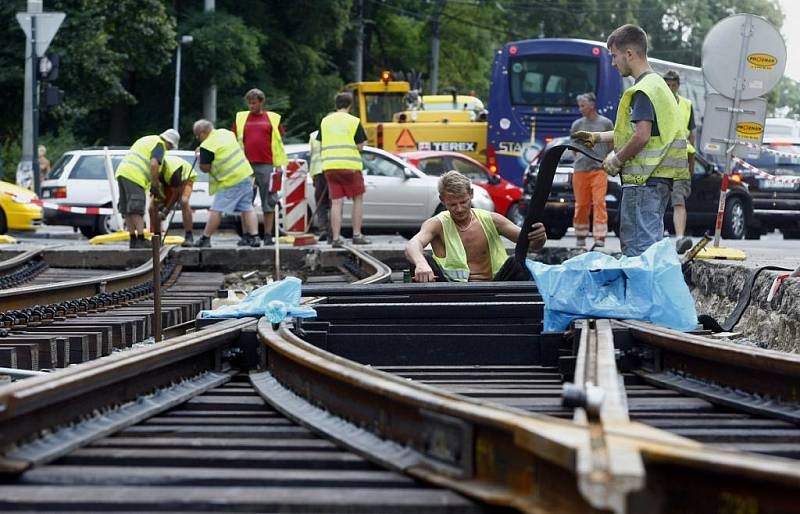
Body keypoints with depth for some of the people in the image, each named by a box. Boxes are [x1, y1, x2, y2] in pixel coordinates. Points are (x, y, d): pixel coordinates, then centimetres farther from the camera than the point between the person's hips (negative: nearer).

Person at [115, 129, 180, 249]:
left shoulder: (146, 140, 29)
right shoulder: (160, 145, -1)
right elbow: (154, 164, -14)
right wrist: (155, 185, -6)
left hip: (122, 172, 9)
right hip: (134, 176, -9)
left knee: (128, 210, 9)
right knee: (137, 211, -10)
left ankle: (133, 240, 11)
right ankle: (141, 240, -13)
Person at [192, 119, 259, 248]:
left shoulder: (207, 147, -14)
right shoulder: (225, 132, 9)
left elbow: (205, 168, -10)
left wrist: (199, 158, 10)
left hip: (230, 182, -8)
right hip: (246, 174, 8)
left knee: (216, 210, -2)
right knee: (247, 208, 10)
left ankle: (205, 239, 2)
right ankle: (254, 237, 4)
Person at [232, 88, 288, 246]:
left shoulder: (273, 119, 7)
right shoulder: (241, 118, 11)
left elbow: (278, 142, 8)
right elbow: (235, 142, 13)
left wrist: (279, 165, 2)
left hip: (266, 166, -1)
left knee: (269, 202, 1)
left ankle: (268, 236, 5)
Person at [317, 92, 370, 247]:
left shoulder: (325, 121, 9)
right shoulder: (354, 121, -2)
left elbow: (320, 143, 10)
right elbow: (360, 146, -4)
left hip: (330, 166, 3)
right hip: (350, 166, -3)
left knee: (336, 202, 3)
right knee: (358, 200, 11)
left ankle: (336, 238, -3)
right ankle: (357, 235, 7)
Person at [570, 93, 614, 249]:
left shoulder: (605, 123, 4)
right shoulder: (577, 124, 9)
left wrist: (601, 157, 7)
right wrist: (579, 156, 10)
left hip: (599, 169, -2)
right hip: (580, 169, 2)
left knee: (599, 202, -10)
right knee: (581, 204, 4)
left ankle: (600, 237, -12)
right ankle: (581, 236, 13)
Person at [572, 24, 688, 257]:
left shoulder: (642, 91, -13)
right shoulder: (657, 84, 19)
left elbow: (642, 136, -22)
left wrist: (616, 160, -9)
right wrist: (597, 137, 25)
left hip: (643, 180, -10)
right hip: (661, 178, 10)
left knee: (637, 246, -10)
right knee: (653, 241, 14)